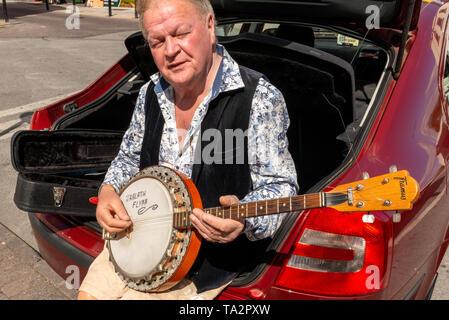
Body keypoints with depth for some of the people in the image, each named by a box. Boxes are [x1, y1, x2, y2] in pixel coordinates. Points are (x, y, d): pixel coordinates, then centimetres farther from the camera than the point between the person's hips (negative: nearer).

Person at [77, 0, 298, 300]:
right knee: (89, 292, 8)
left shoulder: (259, 98, -19)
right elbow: (129, 157, 15)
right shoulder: (150, 93, 1)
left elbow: (278, 185, -16)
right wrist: (109, 191, -4)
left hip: (211, 251, -5)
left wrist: (244, 218, -36)